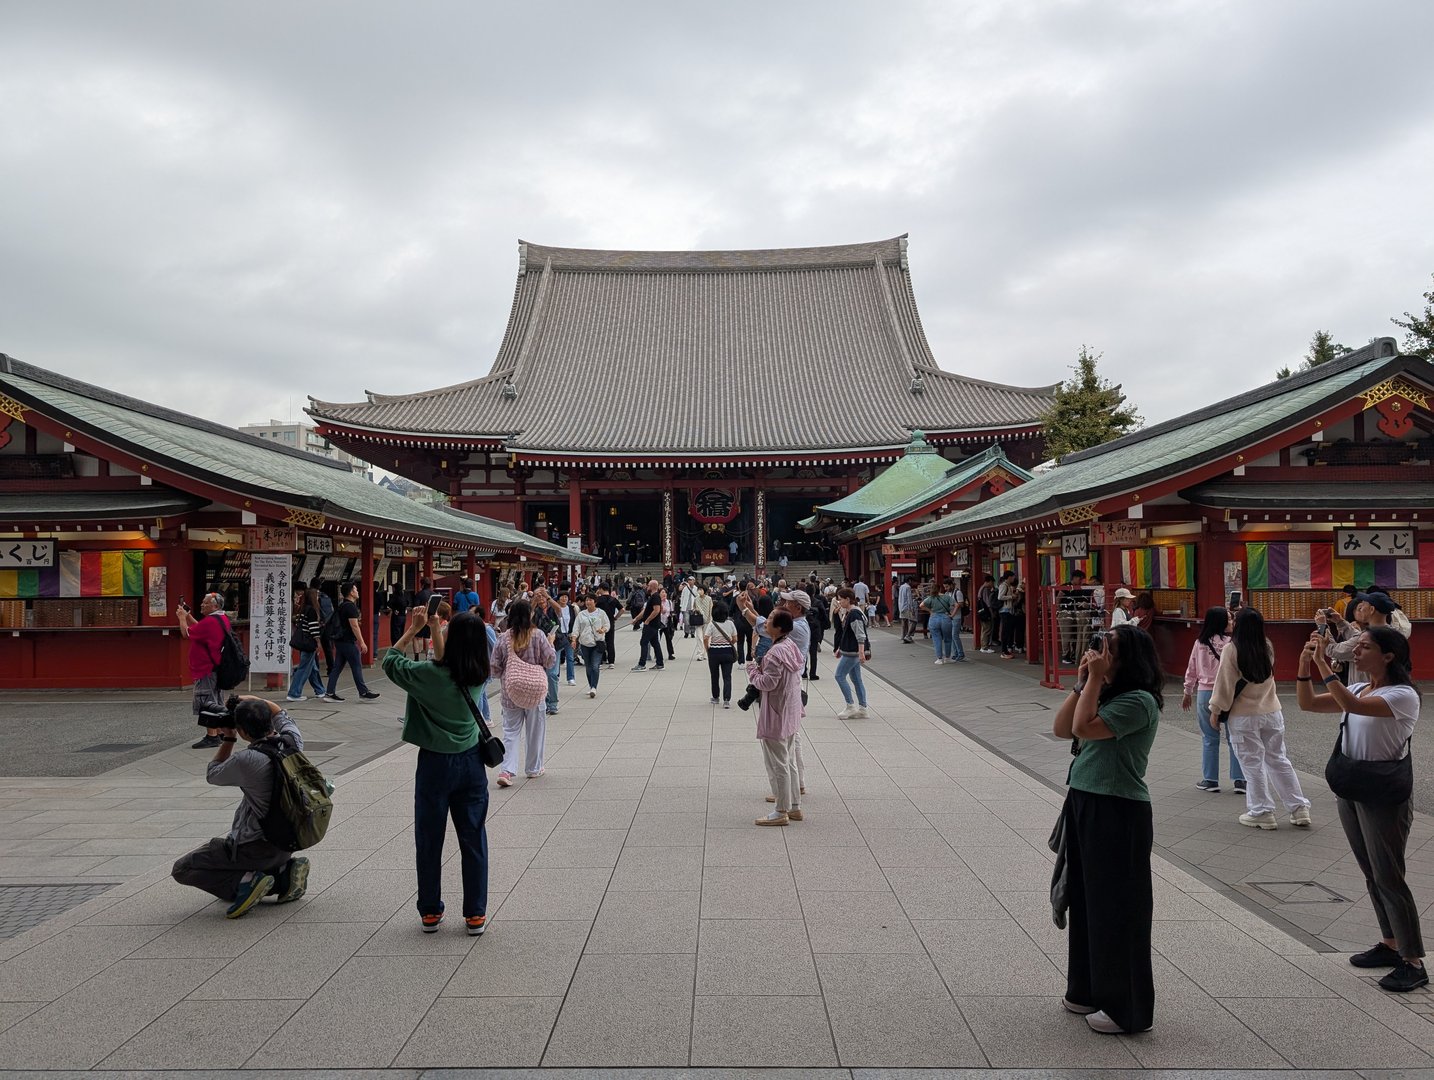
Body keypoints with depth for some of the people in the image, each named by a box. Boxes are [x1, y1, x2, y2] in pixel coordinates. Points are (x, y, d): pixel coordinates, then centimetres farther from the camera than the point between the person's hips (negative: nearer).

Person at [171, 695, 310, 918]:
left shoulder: (246, 761, -24)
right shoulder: (292, 741, -8)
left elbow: (212, 774, -2)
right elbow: (279, 713, 15)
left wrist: (228, 739, 5)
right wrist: (246, 700, 11)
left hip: (257, 847, -7)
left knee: (181, 869, 7)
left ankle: (244, 882, -10)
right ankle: (283, 872, 8)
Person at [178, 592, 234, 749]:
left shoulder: (210, 621, -21)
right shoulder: (223, 619, 11)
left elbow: (186, 633, -14)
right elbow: (200, 629, 21)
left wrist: (182, 617, 1)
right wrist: (188, 616, 15)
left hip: (206, 670, -10)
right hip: (216, 667, 10)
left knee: (207, 703, -7)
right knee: (215, 703, 17)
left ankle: (211, 736, -7)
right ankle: (218, 734, 24)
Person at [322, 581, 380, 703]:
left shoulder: (342, 605, 15)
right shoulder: (351, 606, -15)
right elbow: (354, 626, -20)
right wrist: (362, 643, -18)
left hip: (340, 641, 10)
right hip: (348, 642, -10)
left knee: (337, 667, 9)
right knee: (357, 666, -2)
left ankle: (330, 693, 8)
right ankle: (364, 692, 4)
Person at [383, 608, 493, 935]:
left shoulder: (429, 675, -18)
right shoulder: (478, 675, -5)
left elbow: (390, 662, -1)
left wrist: (411, 631, 3)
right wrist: (432, 628, 11)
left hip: (435, 763, -3)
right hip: (471, 763, 3)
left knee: (429, 840, 11)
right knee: (473, 840, 9)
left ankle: (430, 912, 21)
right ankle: (475, 914, 15)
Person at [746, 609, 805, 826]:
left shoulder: (775, 653, -24)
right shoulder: (792, 646, 6)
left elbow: (768, 683, -23)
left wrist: (752, 671, -7)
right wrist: (761, 669, 13)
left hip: (775, 716, -10)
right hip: (791, 714, 10)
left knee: (777, 764, 1)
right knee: (789, 761, 18)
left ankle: (781, 811, 9)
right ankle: (794, 807, 26)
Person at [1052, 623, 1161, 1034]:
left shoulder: (1139, 701, -17)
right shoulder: (1107, 696, 10)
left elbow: (1084, 727, -25)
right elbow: (1061, 729, 7)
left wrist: (1095, 680, -18)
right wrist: (1082, 683, 1)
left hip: (1118, 814, -9)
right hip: (1085, 805, 9)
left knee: (1116, 907, 2)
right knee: (1086, 900, 17)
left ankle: (1126, 1008, 16)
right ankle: (1090, 990, 32)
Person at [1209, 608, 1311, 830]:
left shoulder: (1231, 649, -15)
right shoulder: (1268, 647, 0)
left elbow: (1224, 682, -12)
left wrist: (1215, 710, -3)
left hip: (1244, 717, -5)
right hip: (1272, 712, 5)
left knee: (1252, 765, 4)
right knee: (1278, 759, 15)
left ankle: (1262, 812, 10)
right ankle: (1299, 808, 19)